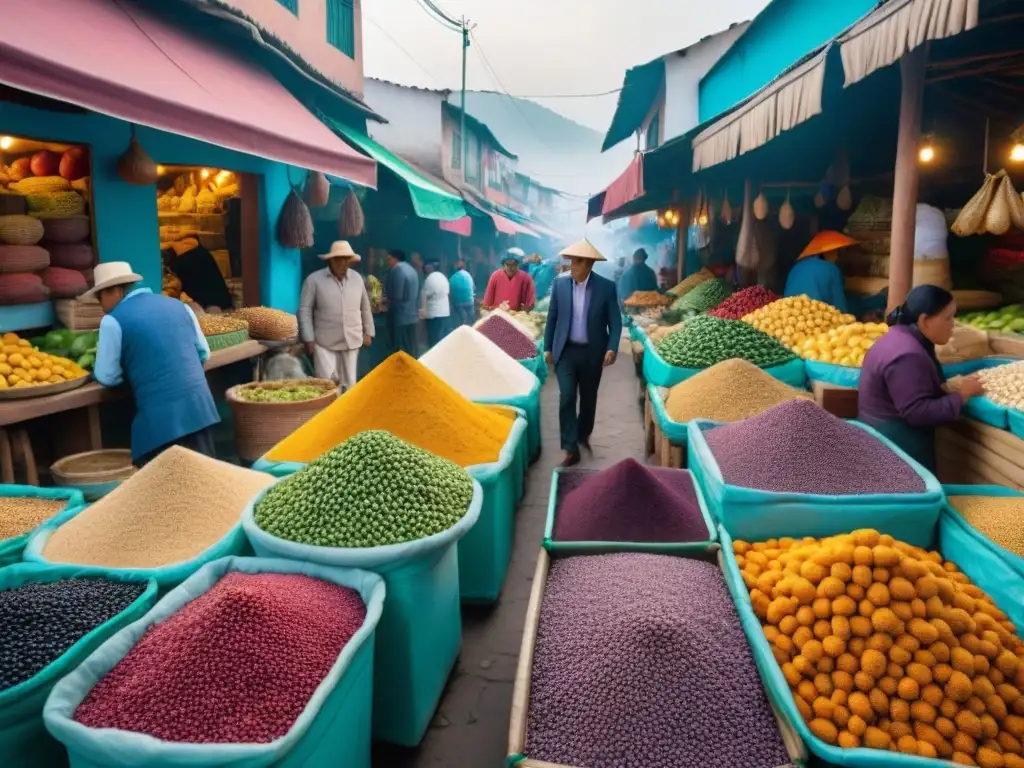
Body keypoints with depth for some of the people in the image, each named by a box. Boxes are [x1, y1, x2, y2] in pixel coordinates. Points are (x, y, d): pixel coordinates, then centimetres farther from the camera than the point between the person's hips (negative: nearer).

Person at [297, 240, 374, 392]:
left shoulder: (357, 278, 6)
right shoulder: (314, 280, -6)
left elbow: (365, 308, 14)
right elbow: (305, 310, -5)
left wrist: (368, 332, 14)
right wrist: (309, 339, -8)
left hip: (352, 341, 4)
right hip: (325, 342, -3)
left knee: (349, 383, 10)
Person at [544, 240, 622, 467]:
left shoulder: (606, 287, -6)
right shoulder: (559, 285, -1)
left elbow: (615, 322, -4)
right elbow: (552, 319, 6)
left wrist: (612, 348, -16)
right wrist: (548, 348, 6)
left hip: (592, 353, 0)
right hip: (566, 351, 0)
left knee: (588, 398, 13)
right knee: (567, 398, -9)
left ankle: (584, 435, 38)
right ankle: (571, 448, -4)